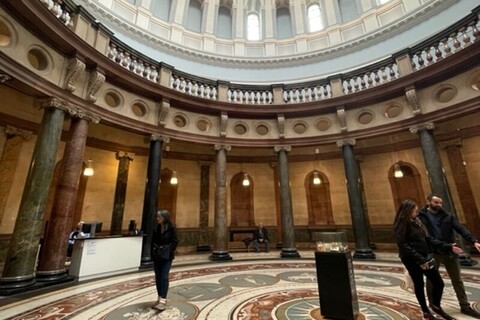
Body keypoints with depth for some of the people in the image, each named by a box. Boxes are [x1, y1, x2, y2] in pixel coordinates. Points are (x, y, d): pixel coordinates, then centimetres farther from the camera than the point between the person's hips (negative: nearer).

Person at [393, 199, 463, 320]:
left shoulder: (417, 221, 8)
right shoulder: (401, 225, -17)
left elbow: (429, 238, 11)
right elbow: (403, 246, -21)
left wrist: (448, 246, 5)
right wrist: (420, 259, -20)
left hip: (425, 258, 7)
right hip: (412, 260, -7)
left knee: (439, 283, 11)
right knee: (419, 285, 9)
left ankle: (436, 306, 38)